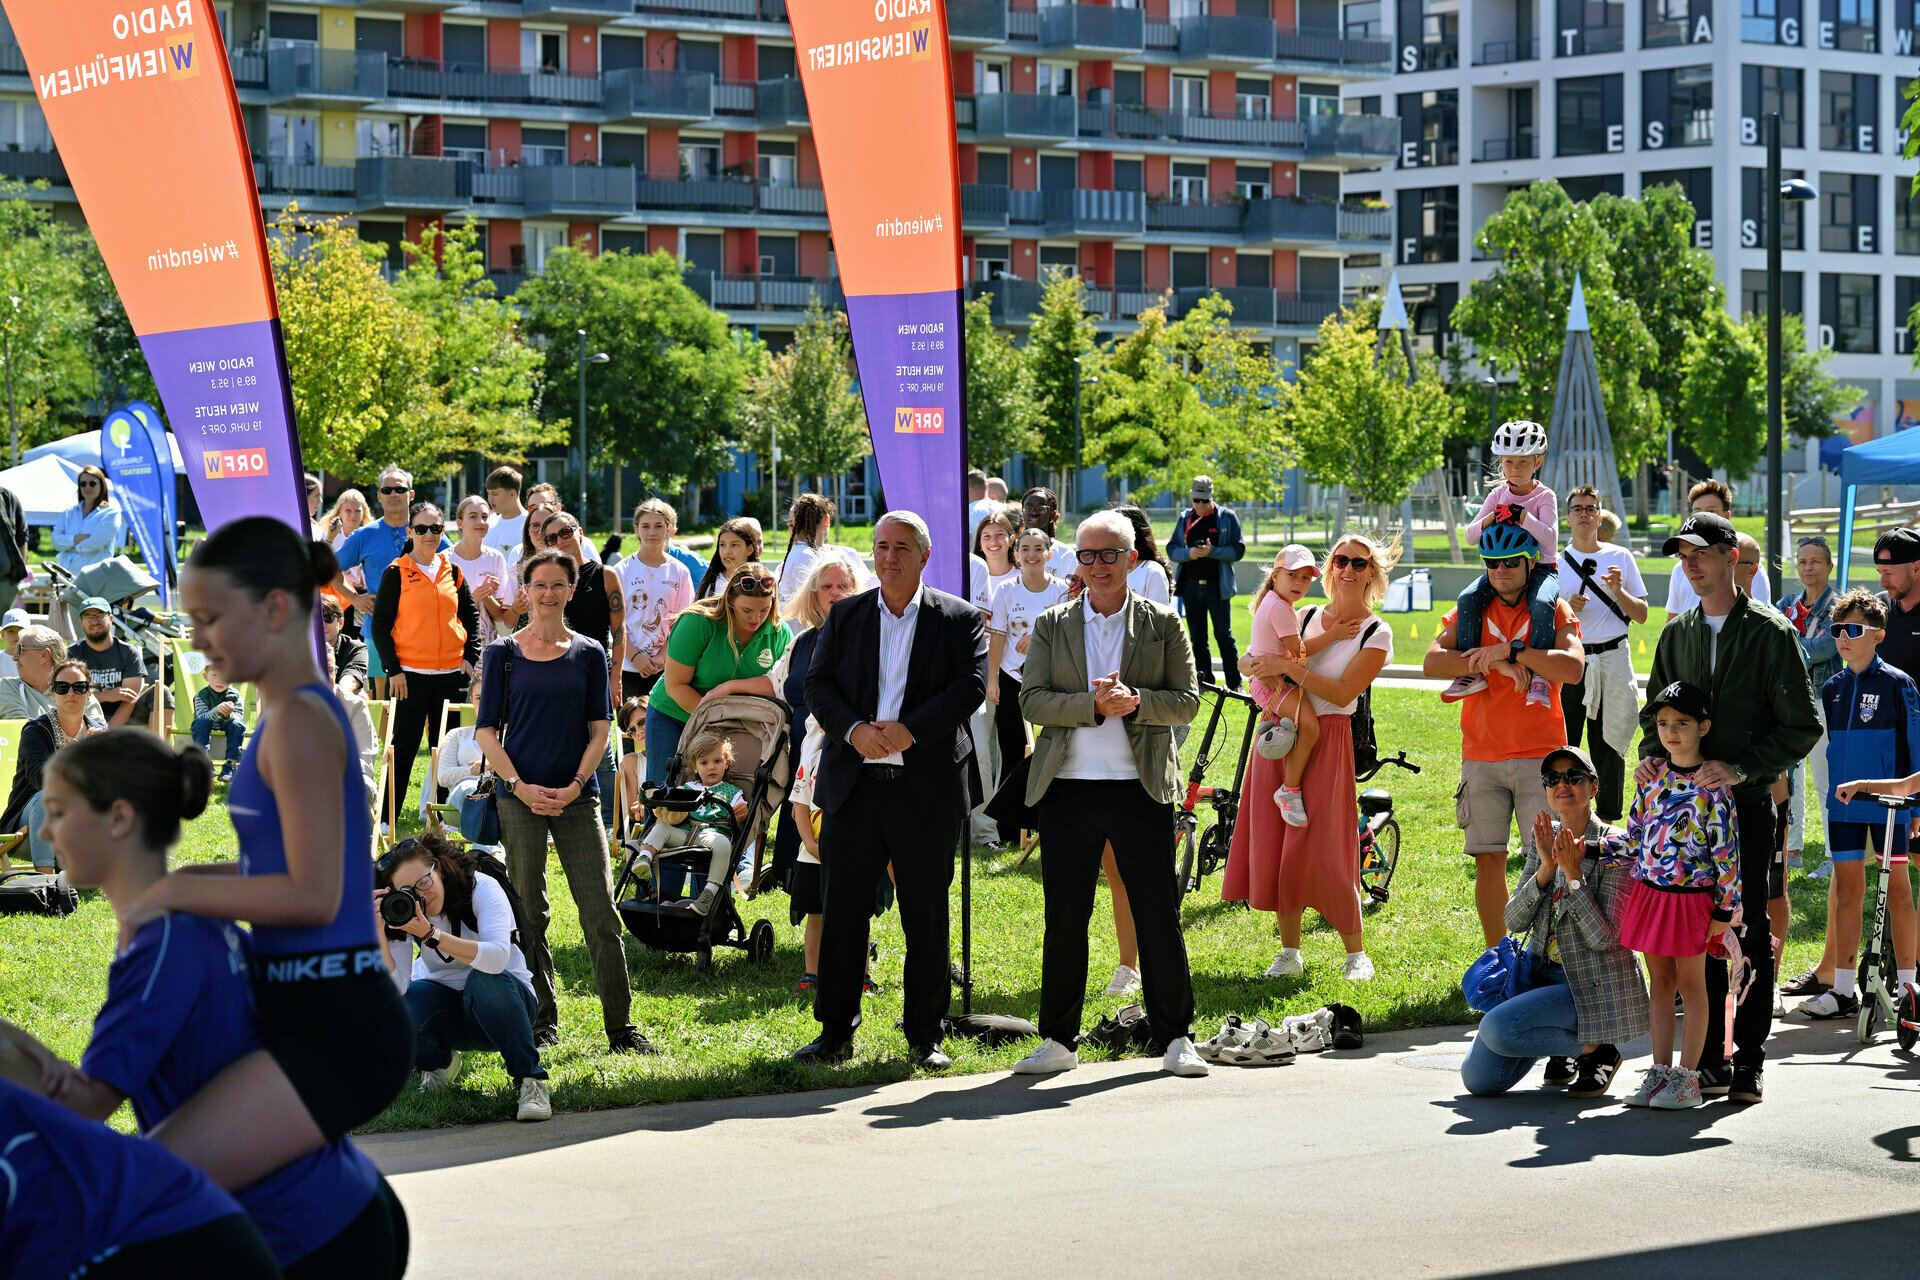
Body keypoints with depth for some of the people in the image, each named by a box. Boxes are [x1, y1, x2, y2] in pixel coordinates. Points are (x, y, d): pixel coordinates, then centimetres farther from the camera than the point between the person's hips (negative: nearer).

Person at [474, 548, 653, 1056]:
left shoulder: (589, 654, 8)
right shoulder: (503, 653, 4)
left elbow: (599, 729, 6)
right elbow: (486, 731, 2)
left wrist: (576, 785, -8)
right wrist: (521, 787, -10)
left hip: (577, 798, 1)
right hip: (520, 797, 0)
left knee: (601, 913, -5)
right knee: (529, 915, 4)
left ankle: (620, 1027, -3)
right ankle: (543, 1020, 15)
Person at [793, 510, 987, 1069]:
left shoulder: (959, 619, 4)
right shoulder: (845, 616, 11)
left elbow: (971, 685, -8)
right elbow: (817, 685, 5)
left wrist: (908, 731, -18)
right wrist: (854, 729, -14)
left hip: (927, 789, -2)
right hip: (853, 786, 2)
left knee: (926, 917, 4)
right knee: (842, 912, 5)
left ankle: (926, 1037, 14)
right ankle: (835, 1034, 14)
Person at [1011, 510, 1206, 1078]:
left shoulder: (1163, 625, 7)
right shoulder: (1051, 626, 9)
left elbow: (1187, 701, 2)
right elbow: (1032, 701, 0)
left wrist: (1136, 702, -16)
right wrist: (1094, 705, -15)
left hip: (1142, 790, -1)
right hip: (1068, 790, 1)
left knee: (1158, 915, -1)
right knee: (1064, 918, 4)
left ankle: (1175, 1038, 8)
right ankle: (1058, 1041, 13)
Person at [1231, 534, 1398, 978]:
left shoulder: (1377, 633, -2)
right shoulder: (1307, 616, 12)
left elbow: (1344, 692, -14)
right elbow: (1247, 661, 9)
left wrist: (1289, 667, -17)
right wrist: (1264, 668, -13)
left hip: (1327, 739, -5)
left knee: (1321, 852, -9)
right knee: (1272, 845, 3)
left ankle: (1357, 954, 5)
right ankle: (1289, 953, 14)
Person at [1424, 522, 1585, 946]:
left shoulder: (1554, 610, 3)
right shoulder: (1470, 610, 9)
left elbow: (1573, 668, -15)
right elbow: (1432, 662, -7)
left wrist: (1510, 650, -20)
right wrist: (1497, 665, -16)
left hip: (1539, 755, -2)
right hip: (1480, 756, 2)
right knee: (1488, 863, 3)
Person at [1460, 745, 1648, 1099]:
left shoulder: (1614, 847, -12)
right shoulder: (1546, 838, 6)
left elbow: (1603, 939, -19)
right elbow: (1514, 922, -2)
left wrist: (1573, 874, -24)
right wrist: (1546, 868, -16)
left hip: (1592, 986, -6)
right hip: (1542, 974, 6)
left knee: (1497, 1029, -29)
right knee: (1479, 1080, -5)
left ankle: (1596, 1049, -5)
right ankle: (1563, 1048, 20)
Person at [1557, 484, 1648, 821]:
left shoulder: (1620, 558, 8)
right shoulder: (1555, 563, 8)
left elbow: (1642, 614, 8)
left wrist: (1618, 591, -9)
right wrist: (1566, 609, -9)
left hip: (1612, 658, 0)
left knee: (1609, 748, 2)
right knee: (1562, 745, -4)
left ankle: (1608, 823, 9)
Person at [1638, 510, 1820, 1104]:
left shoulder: (1771, 633, -5)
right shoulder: (1676, 635, 12)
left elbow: (1803, 728, -7)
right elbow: (1656, 714, 22)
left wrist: (1742, 769, -18)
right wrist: (1652, 755, 0)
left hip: (1749, 805, -4)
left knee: (1752, 937, -1)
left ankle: (1749, 1061, 4)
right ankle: (1711, 1062, 11)